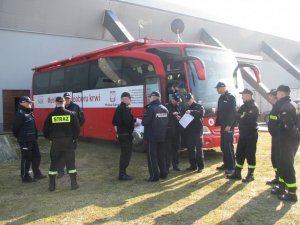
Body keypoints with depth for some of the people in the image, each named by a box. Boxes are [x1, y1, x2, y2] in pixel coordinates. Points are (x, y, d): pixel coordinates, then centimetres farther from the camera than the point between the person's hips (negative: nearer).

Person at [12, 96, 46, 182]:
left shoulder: (29, 113, 14)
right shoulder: (20, 114, -15)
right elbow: (15, 127, -18)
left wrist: (35, 136, 14)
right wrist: (19, 136, -5)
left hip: (33, 140, 10)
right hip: (25, 141, -10)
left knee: (36, 156, 16)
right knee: (26, 158, -1)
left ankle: (37, 174, 29)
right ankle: (25, 177, 12)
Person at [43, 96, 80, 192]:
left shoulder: (51, 115, -3)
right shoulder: (71, 114, -4)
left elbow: (45, 129, 2)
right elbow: (77, 128, -3)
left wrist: (50, 138, 16)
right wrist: (75, 138, 11)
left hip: (55, 141, 1)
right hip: (68, 141, 0)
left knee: (54, 163, 11)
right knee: (70, 162, 7)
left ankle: (51, 185, 16)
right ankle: (74, 184, 10)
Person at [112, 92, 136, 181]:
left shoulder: (119, 108, 14)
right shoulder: (125, 109, -17)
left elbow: (115, 121, 19)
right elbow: (127, 121, -27)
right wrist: (135, 121, -12)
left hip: (121, 133, 10)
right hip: (125, 134, -10)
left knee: (125, 153, 17)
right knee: (126, 153, -4)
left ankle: (122, 173, 24)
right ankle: (122, 174, 2)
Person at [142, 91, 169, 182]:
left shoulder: (151, 108, -16)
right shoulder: (165, 109, 6)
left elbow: (144, 122, -19)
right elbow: (167, 122, 8)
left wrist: (142, 122, 3)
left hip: (152, 137, -7)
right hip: (162, 136, 7)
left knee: (152, 156, 0)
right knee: (161, 155, 16)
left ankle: (154, 176, 2)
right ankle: (163, 173, 22)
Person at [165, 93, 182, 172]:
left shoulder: (178, 107, 15)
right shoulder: (166, 106, -4)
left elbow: (181, 116, 23)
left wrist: (179, 118, 1)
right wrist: (172, 114, -20)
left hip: (176, 131, 6)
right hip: (168, 131, -6)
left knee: (176, 149, 9)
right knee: (168, 149, -5)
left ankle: (175, 165, 18)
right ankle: (167, 166, 0)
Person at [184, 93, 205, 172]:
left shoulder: (199, 106, 2)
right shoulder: (187, 108, 17)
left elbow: (201, 113, -18)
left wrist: (191, 112, -30)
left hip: (197, 131, -5)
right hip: (189, 131, 5)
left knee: (199, 149, -2)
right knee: (190, 149, 8)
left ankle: (200, 166, 3)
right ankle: (193, 165, 16)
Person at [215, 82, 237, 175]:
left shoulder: (230, 97, -10)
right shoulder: (221, 98, 16)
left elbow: (233, 112, -17)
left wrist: (229, 125, -22)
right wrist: (218, 122, 12)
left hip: (229, 126, -9)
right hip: (223, 125, 9)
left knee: (228, 146, -8)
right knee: (223, 146, 13)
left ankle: (232, 167, -2)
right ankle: (226, 164, 23)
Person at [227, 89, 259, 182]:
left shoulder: (254, 107, -12)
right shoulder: (243, 106, 15)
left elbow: (248, 120, -24)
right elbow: (237, 116, 7)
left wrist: (241, 117, -9)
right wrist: (242, 117, -12)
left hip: (251, 134, -8)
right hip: (243, 134, 8)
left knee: (250, 154, -1)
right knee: (239, 153, 10)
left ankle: (250, 175, 9)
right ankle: (237, 173, 18)